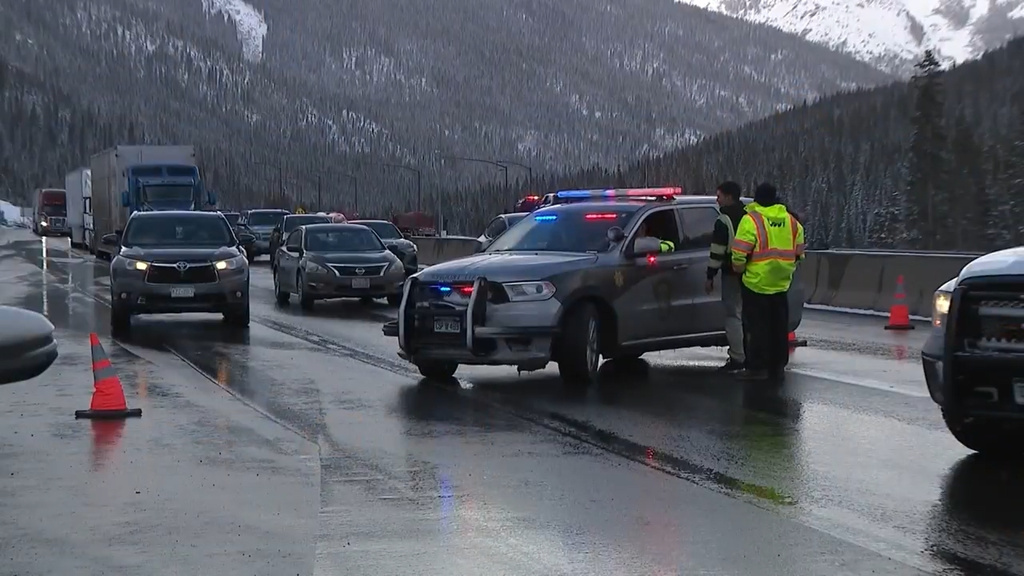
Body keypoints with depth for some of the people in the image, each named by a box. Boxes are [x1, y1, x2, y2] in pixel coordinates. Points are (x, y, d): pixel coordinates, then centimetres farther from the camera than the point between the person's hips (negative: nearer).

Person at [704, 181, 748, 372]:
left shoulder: (724, 221, -13)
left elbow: (717, 251, -16)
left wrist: (710, 276, -11)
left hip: (732, 274, -8)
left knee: (733, 315, -5)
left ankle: (737, 359, -7)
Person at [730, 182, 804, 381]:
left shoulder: (751, 220, -13)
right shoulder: (791, 221, 7)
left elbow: (739, 254, -17)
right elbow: (798, 253, 11)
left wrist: (738, 268, 1)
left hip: (756, 283, -6)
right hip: (781, 283, 6)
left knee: (757, 327, 1)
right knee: (779, 326, 13)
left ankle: (758, 367, 1)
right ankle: (778, 366, 18)